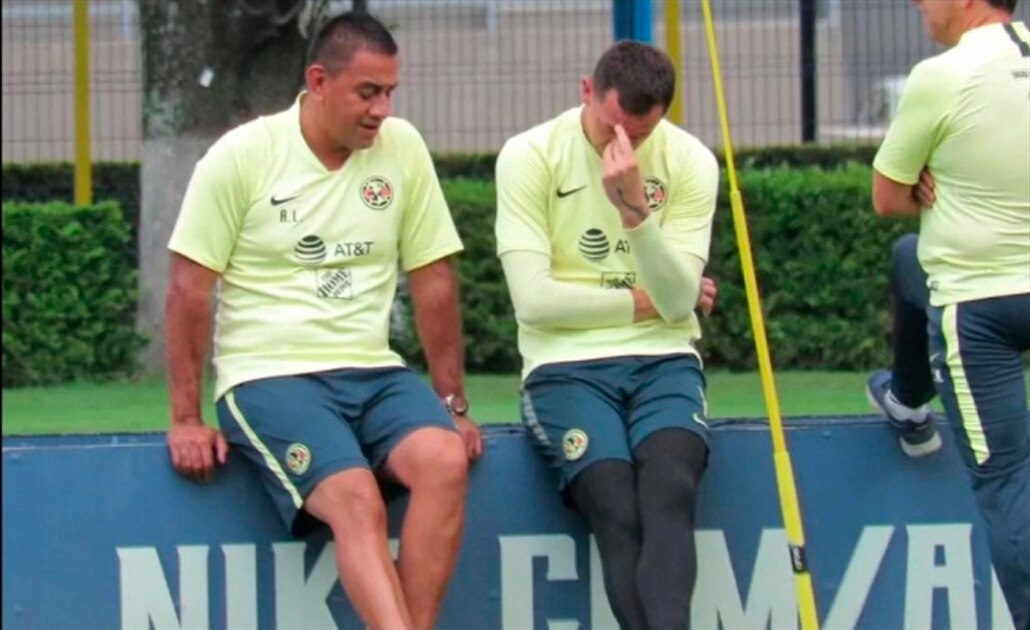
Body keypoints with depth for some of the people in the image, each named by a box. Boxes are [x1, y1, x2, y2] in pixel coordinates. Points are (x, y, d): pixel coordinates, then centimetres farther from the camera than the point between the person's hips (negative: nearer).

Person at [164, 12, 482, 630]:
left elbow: (434, 282, 11)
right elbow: (189, 289, -3)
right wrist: (186, 419, -4)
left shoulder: (402, 147, 5)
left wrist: (453, 403, 9)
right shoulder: (242, 156, -5)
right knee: (357, 500, -30)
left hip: (373, 372, 4)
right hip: (269, 376, -4)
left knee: (445, 459, -28)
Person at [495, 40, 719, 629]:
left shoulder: (690, 162, 2)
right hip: (567, 364, -1)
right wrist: (644, 299, -2)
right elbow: (534, 299, -9)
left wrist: (635, 209, -20)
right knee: (619, 512, -26)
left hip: (663, 360, 1)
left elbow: (677, 302, -6)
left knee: (671, 489, -29)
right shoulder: (529, 157, -3)